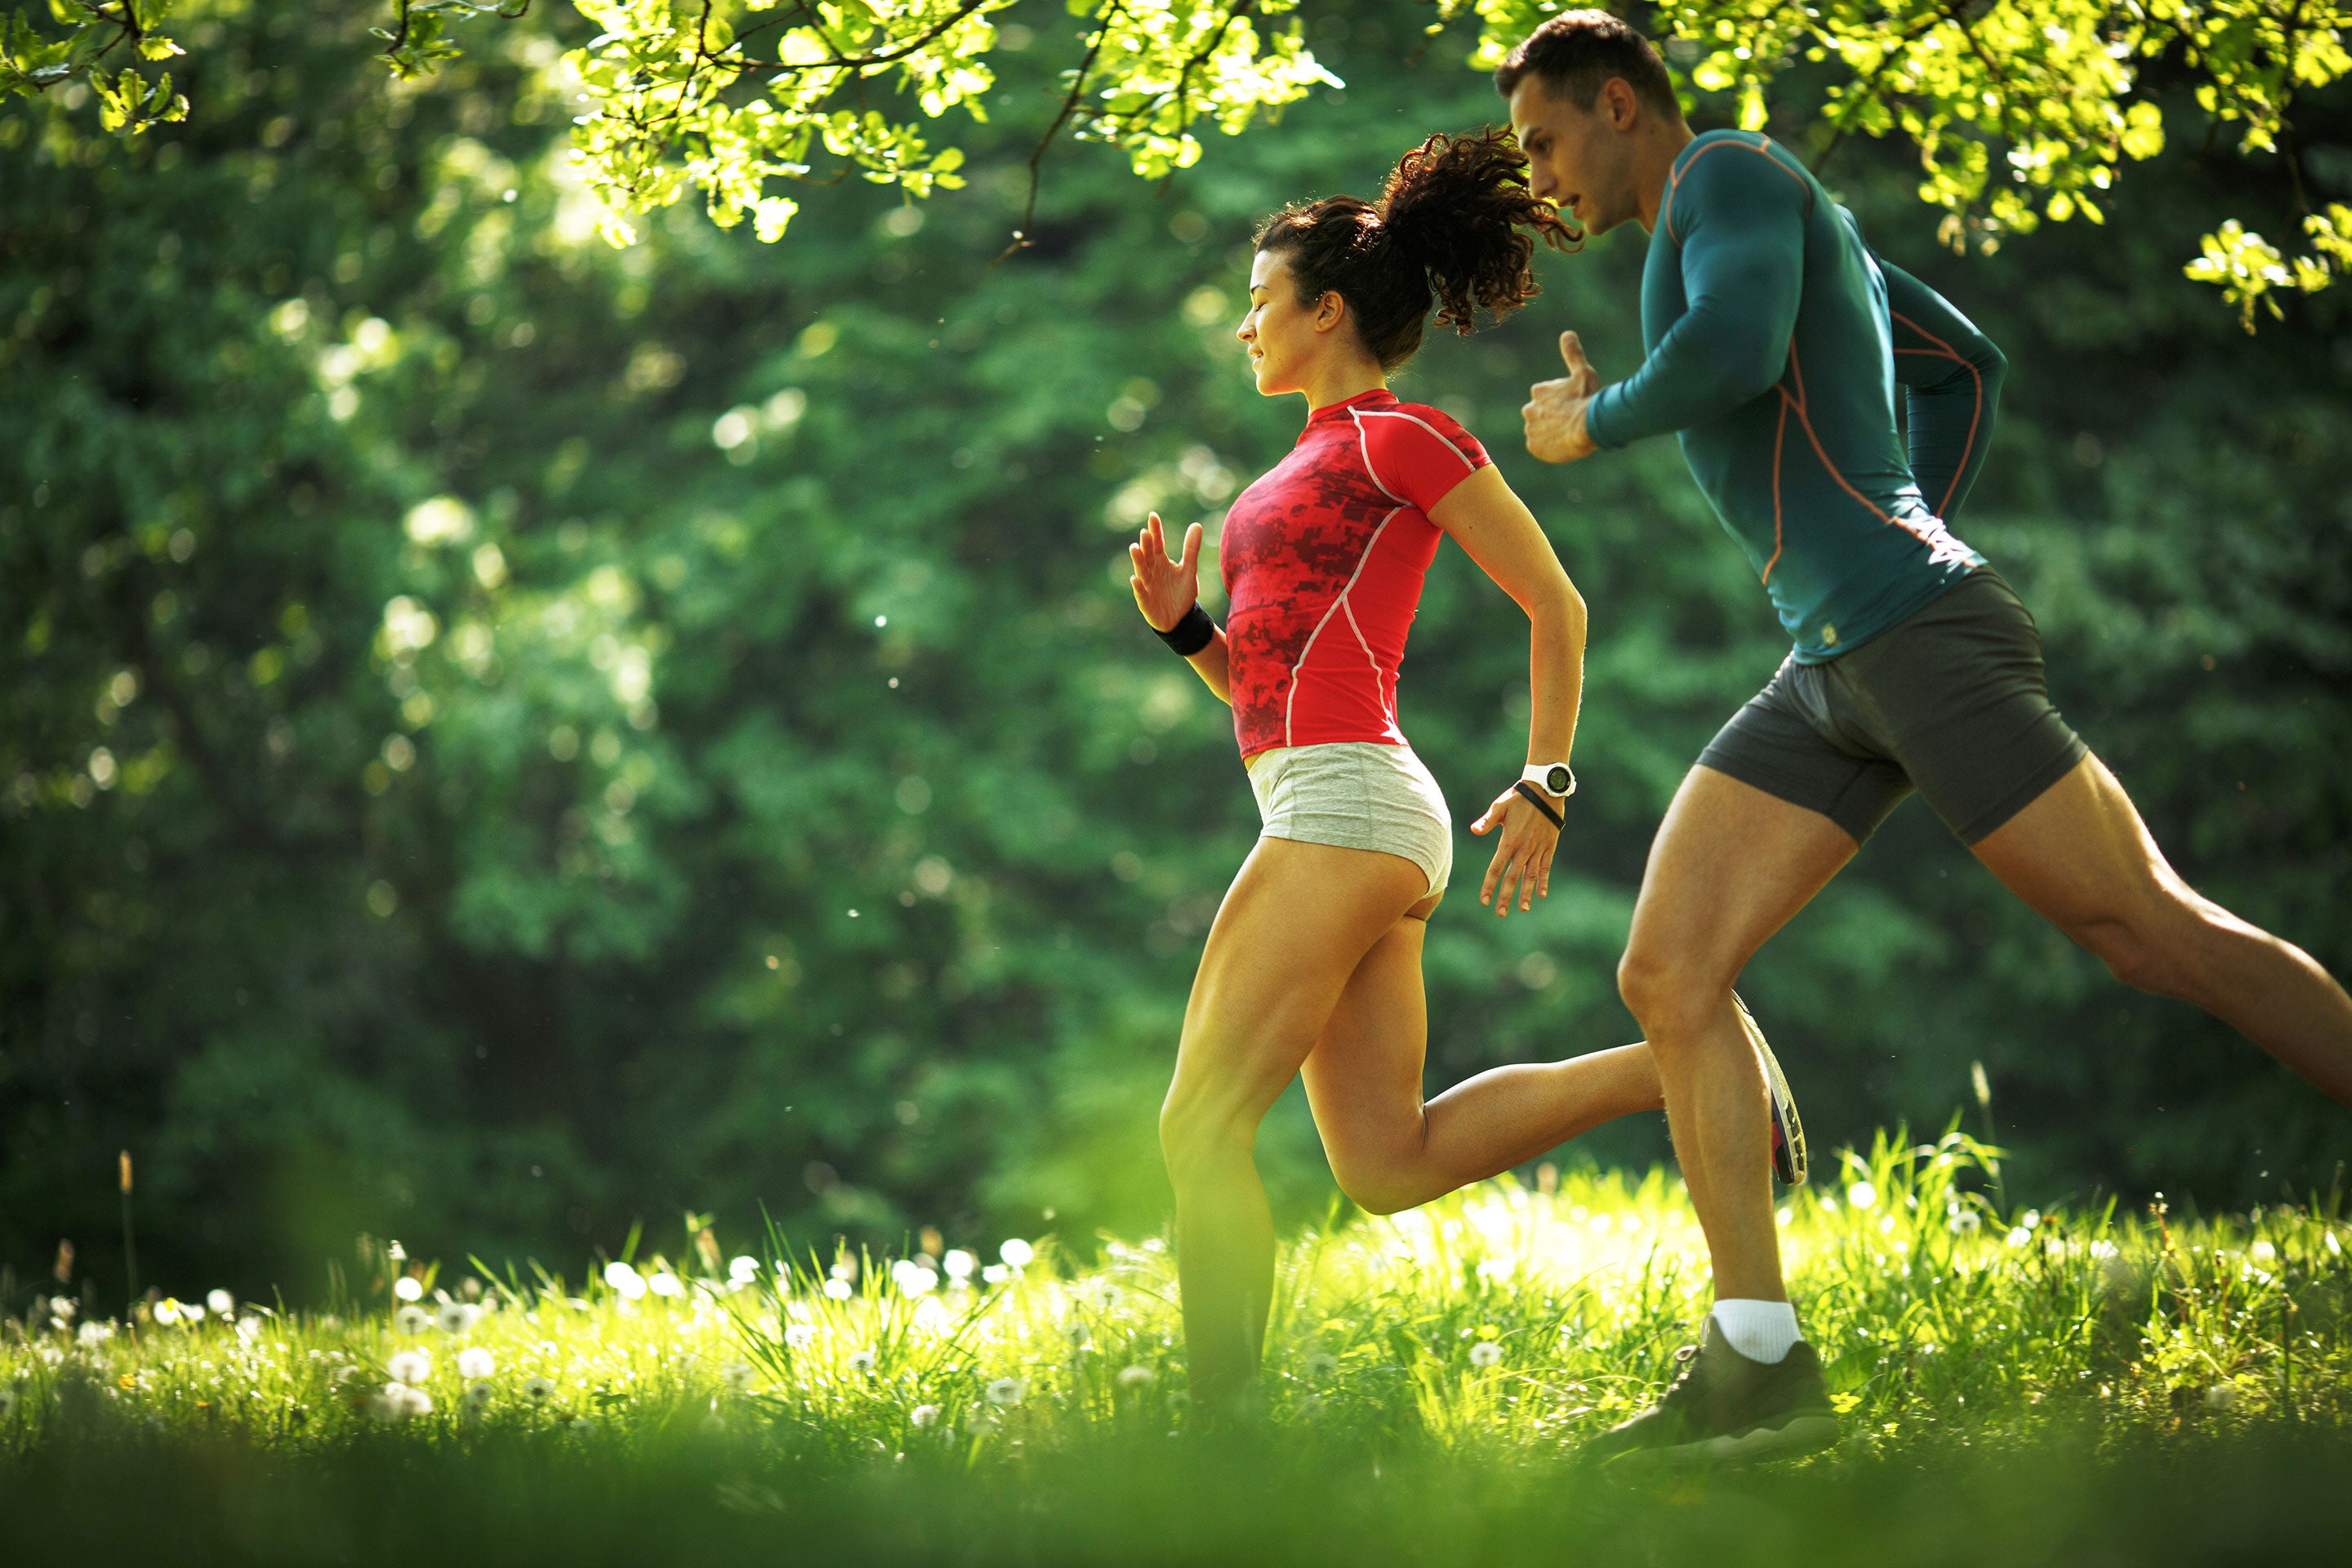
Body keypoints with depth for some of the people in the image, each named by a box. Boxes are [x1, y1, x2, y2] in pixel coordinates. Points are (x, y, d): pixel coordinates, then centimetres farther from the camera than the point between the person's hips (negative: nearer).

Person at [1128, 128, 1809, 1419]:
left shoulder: (1401, 438, -3)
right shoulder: (1320, 464, 24)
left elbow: (1557, 604, -3)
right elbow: (1267, 685, 25)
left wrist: (1544, 785, -4)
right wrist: (1182, 624, 8)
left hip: (1344, 801, -9)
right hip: (1341, 819, 10)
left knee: (1200, 1130, -10)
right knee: (1389, 1166, 4)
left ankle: (1222, 1421, -8)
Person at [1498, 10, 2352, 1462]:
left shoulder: (1733, 171, -3)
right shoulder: (1776, 224, 26)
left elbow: (1733, 351, -23)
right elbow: (1971, 363, 34)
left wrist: (1592, 420, -6)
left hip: (1920, 634, -10)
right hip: (1833, 677, 10)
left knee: (2154, 934, -9)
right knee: (1668, 974, -2)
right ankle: (1761, 1367, -7)